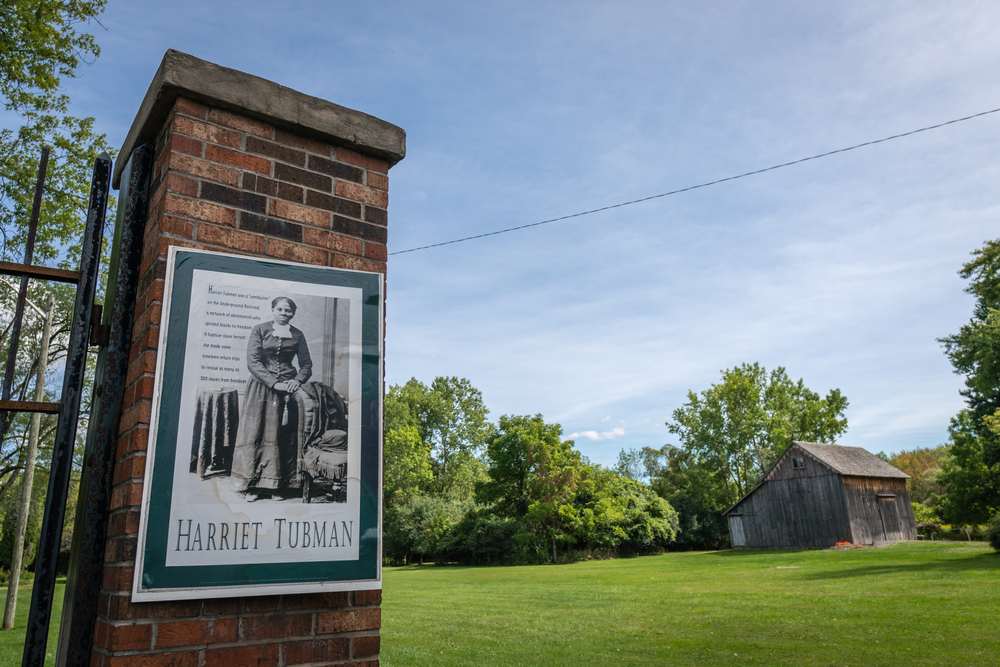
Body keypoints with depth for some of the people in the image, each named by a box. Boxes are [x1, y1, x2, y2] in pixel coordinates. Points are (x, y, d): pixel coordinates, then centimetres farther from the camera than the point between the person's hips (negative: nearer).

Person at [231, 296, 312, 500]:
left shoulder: (297, 335, 10)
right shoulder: (259, 330, 3)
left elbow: (306, 364, 10)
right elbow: (252, 362, -6)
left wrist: (297, 380, -11)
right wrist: (274, 383, -16)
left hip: (288, 390, 2)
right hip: (261, 388, -2)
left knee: (284, 436, -1)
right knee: (258, 433, -3)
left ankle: (278, 486, 4)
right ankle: (254, 486, 3)